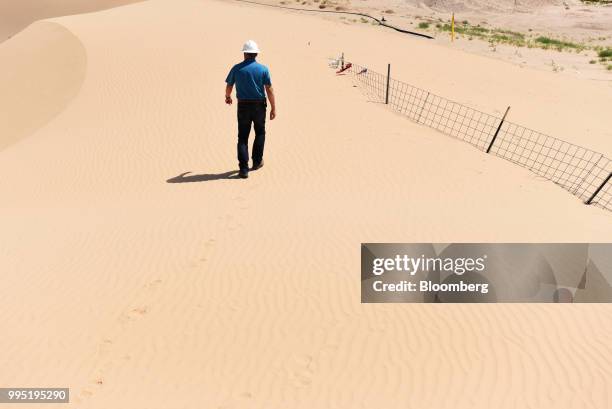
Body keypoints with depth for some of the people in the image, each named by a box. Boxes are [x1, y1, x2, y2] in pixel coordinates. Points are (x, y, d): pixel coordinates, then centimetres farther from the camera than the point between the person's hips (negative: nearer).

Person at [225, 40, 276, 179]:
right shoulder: (263, 69, -4)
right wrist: (273, 108, -2)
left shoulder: (236, 68, 0)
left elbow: (229, 86, 12)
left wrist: (228, 97, 32)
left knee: (243, 137, 5)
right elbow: (269, 90, -8)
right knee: (260, 133, 21)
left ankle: (244, 169, 0)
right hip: (259, 105, 0)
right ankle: (257, 162, 25)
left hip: (243, 106, 1)